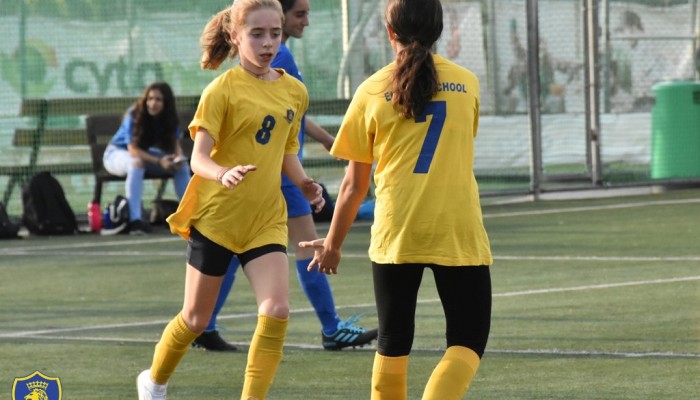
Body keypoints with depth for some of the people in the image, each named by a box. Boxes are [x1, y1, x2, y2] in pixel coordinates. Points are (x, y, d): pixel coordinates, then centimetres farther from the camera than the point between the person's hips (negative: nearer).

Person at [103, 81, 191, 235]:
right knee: (136, 163, -40)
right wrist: (159, 161, -43)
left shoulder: (169, 118, -12)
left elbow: (176, 144, -10)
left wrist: (178, 157, -34)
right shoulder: (134, 115, -28)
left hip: (144, 153, 6)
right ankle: (134, 220, -47)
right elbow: (133, 149, -32)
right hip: (118, 153, -6)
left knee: (182, 164, -12)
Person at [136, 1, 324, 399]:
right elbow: (199, 158, -16)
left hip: (266, 220, 4)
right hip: (216, 216, -4)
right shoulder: (223, 89, -11)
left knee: (277, 311, -16)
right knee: (196, 319, 9)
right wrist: (224, 174, -37)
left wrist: (305, 183, 0)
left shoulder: (295, 91, 5)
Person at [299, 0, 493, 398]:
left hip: (396, 233, 1)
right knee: (468, 340, 4)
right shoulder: (467, 83, 7)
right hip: (458, 231, 0)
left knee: (394, 342, 14)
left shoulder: (372, 91, 3)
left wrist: (333, 244, 18)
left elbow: (355, 184, 6)